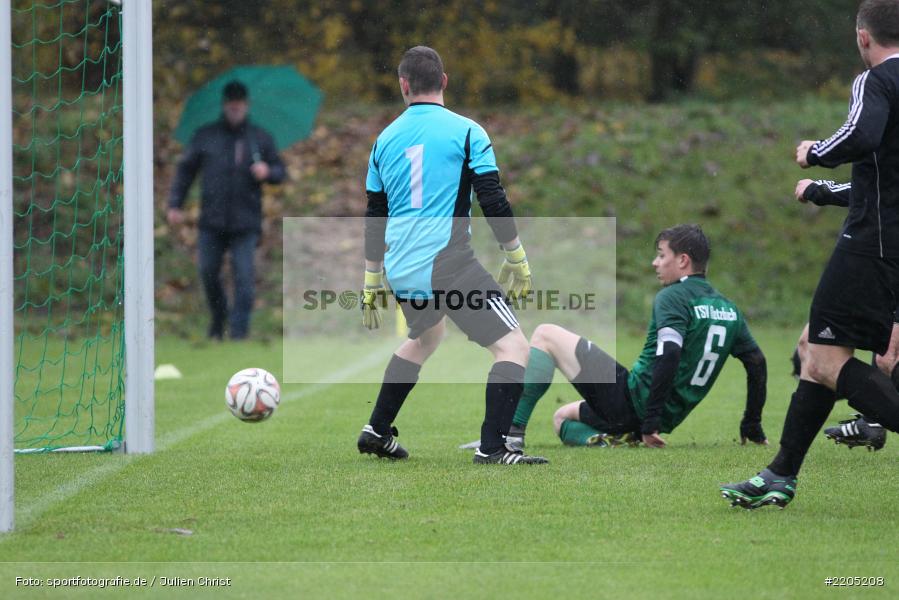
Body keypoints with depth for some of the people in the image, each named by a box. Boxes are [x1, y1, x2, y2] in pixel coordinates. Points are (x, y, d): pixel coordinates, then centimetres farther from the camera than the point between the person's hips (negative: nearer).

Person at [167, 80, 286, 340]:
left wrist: (267, 172, -12)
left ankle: (239, 332, -5)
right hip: (212, 221, 1)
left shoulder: (261, 138, 8)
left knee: (244, 278, -9)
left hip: (245, 223, -1)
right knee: (208, 272, 3)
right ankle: (218, 321, 26)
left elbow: (280, 171, 12)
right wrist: (175, 204, 3)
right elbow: (186, 169, 11)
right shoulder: (205, 136, 8)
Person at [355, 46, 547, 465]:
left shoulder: (386, 139, 11)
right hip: (448, 264, -7)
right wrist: (516, 259, 4)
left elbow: (374, 219, 17)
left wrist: (372, 284, 25)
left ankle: (376, 433, 35)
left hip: (401, 272, 7)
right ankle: (492, 447, -20)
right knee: (513, 346, -5)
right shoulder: (465, 132, -4)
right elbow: (494, 202, -8)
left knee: (425, 336, 34)